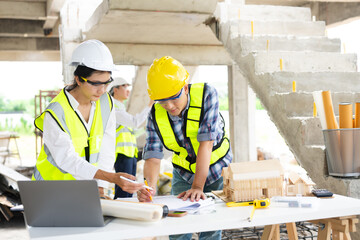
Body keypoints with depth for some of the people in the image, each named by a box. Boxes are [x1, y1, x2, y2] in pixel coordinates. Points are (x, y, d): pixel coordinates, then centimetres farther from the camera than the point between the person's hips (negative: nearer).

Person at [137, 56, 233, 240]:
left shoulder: (206, 95, -25)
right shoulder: (156, 115, -16)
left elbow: (206, 143, -31)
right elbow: (153, 157, -21)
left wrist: (197, 187, -35)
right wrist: (150, 186, -42)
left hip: (217, 170, -2)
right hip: (183, 174, 2)